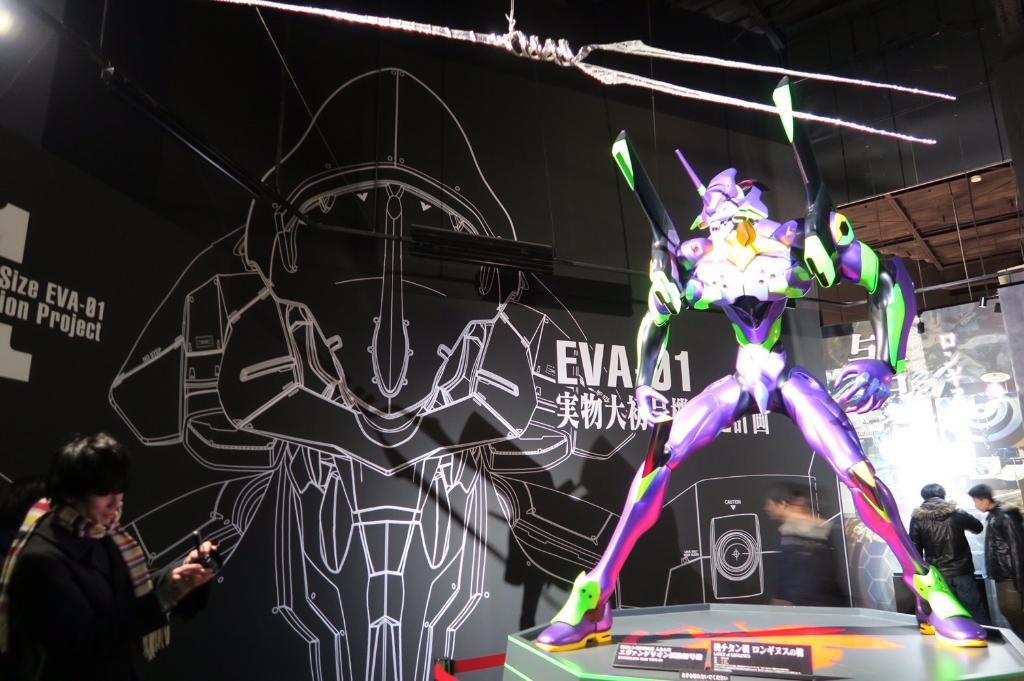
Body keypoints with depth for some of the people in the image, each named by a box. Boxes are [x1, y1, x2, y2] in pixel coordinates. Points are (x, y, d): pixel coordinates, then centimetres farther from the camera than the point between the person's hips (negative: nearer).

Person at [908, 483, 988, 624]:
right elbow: (978, 528, 15)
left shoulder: (917, 518, -5)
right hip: (962, 571, 0)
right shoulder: (956, 513, -5)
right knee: (977, 614, 10)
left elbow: (916, 550, -4)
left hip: (937, 575, 0)